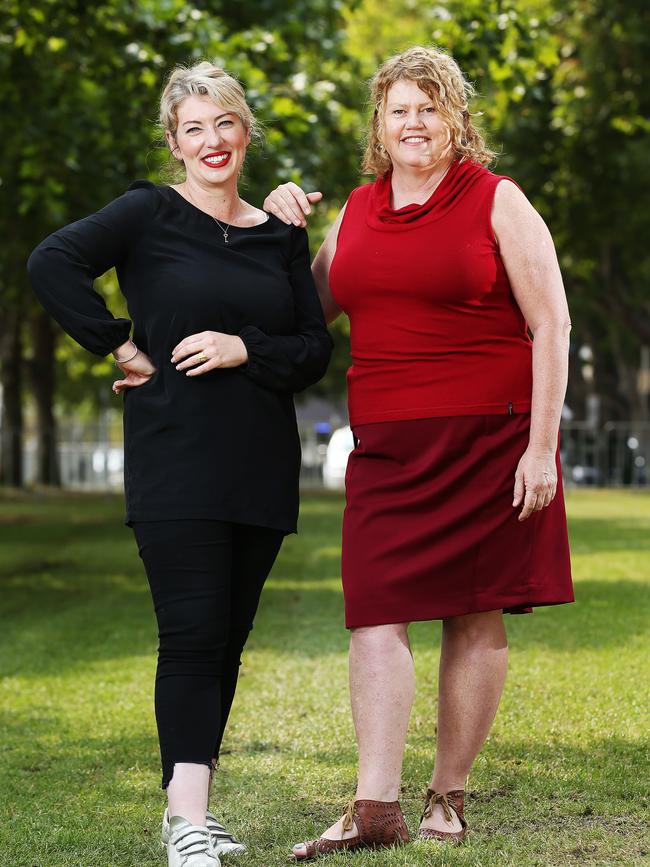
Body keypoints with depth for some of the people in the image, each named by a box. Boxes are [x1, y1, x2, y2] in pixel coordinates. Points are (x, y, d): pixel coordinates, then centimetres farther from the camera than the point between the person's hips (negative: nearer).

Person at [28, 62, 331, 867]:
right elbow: (52, 262, -13)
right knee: (192, 634, -10)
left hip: (260, 467, 5)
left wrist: (245, 349, -9)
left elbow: (315, 347, 9)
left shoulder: (281, 236, 13)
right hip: (176, 461, -5)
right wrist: (121, 347, -13)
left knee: (229, 638, 7)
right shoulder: (148, 214, 0)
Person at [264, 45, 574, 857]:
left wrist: (542, 446, -11)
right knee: (377, 611, -7)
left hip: (489, 440, -4)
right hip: (387, 448, 4)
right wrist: (280, 232, 9)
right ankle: (374, 806, -9)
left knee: (476, 615, 2)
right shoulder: (356, 212, 13)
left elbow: (551, 326, -4)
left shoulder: (497, 202, 0)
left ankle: (448, 794, 12)